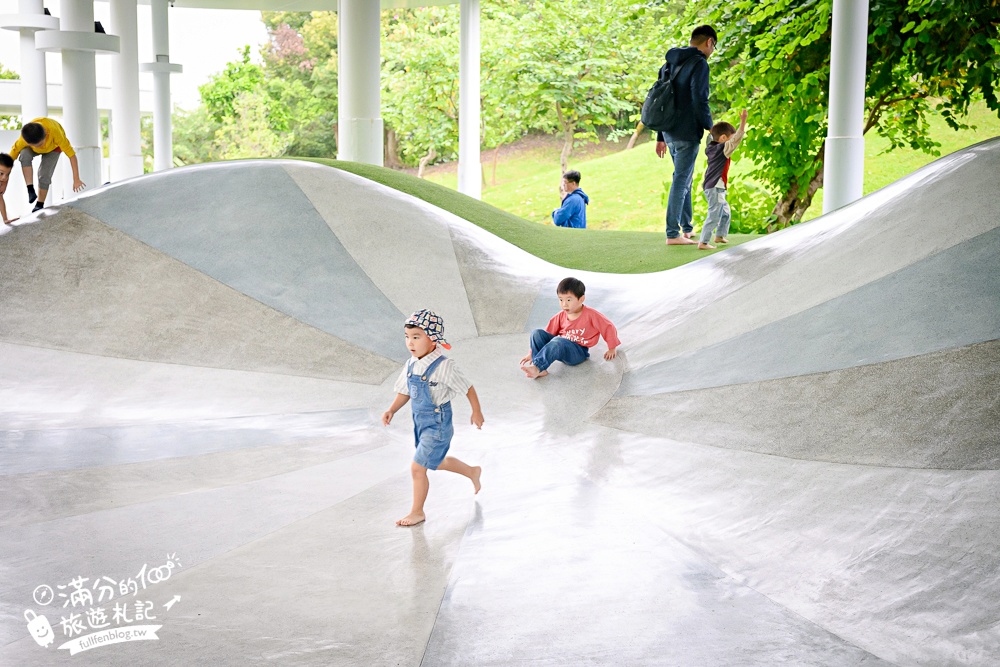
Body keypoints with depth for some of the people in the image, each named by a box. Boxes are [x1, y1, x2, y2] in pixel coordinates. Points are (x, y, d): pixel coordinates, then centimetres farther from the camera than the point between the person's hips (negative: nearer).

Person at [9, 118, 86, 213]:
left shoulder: (55, 132, -45)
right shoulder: (23, 140, -40)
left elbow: (71, 154, -40)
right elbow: (11, 157, -28)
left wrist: (76, 180, -41)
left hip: (54, 146, -1)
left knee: (44, 175, -14)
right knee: (24, 155, -32)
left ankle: (40, 205, 4)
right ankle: (30, 189, -25)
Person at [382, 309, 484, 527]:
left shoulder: (443, 366, -22)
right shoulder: (411, 366, -2)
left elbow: (467, 387, -13)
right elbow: (405, 392, 10)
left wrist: (476, 412, -5)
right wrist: (392, 410, -4)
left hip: (437, 424, -8)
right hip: (420, 421, 8)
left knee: (417, 467, -7)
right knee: (437, 462, 26)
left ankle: (417, 512, 11)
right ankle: (472, 471, 51)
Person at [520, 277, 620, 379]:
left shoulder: (590, 315, -9)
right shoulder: (560, 317, 4)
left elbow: (608, 327, -4)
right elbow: (547, 334, 7)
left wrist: (612, 349, -1)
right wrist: (532, 352, 4)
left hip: (578, 353, -5)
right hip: (560, 348, 5)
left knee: (557, 342, -37)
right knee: (537, 333, -16)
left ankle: (537, 368, -39)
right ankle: (541, 370, -26)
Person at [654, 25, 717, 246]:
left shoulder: (671, 63, 15)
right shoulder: (699, 64, -11)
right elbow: (700, 101, -18)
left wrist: (661, 136, 20)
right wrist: (710, 128, -6)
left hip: (670, 133, 8)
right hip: (687, 134, -8)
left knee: (684, 178, 19)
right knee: (681, 180, -5)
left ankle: (686, 228, 26)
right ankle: (673, 234, -4)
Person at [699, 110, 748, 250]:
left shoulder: (711, 148, 9)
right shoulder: (723, 149, -15)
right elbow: (737, 138, -23)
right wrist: (743, 121, -23)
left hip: (711, 187, 10)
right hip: (715, 189, -10)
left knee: (725, 212, 26)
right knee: (714, 216, -9)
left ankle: (720, 235, 38)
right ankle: (703, 242, -11)